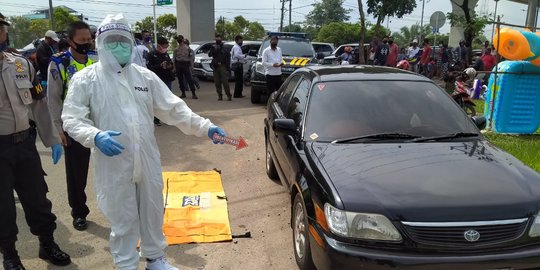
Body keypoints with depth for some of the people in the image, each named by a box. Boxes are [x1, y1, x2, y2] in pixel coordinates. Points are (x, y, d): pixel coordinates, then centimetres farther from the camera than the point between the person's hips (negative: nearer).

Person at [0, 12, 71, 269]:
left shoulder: (22, 64, 5)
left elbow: (39, 104, 9)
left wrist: (53, 139, 8)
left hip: (25, 142, 3)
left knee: (37, 197, 14)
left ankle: (47, 244, 33)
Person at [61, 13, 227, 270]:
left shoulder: (145, 76, 5)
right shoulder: (85, 79, -3)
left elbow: (173, 108, 3)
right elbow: (71, 118, -6)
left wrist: (205, 127, -8)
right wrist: (95, 136, -27)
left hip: (148, 160, 3)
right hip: (113, 164, -3)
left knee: (152, 213, 17)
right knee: (122, 220, 9)